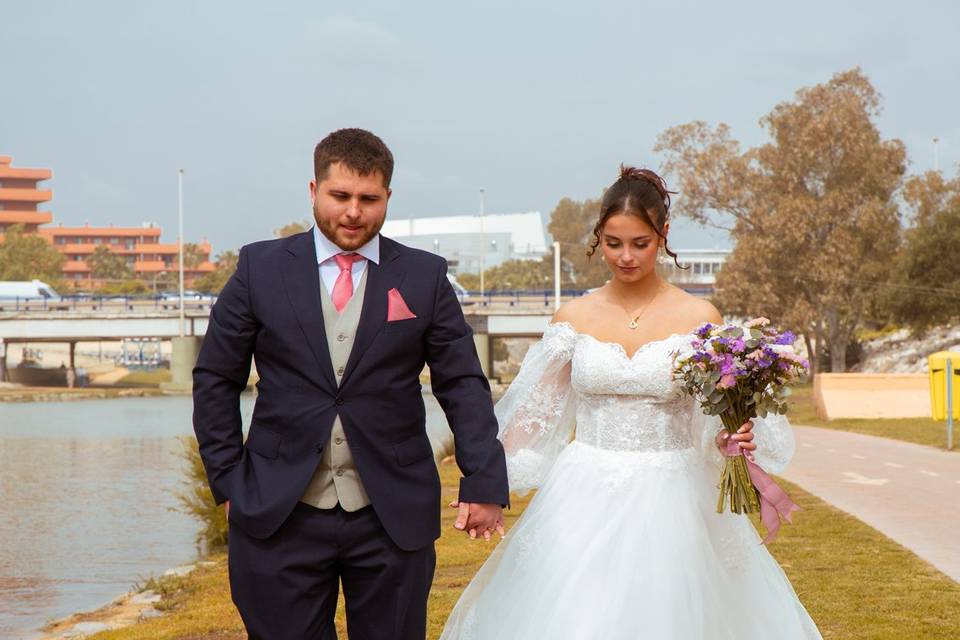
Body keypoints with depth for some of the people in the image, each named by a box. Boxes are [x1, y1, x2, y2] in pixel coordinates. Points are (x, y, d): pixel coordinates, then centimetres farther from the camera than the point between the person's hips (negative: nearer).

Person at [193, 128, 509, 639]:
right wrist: (228, 479, 3)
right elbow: (215, 380, 8)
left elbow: (462, 384, 4)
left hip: (393, 516, 0)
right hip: (279, 515, 0)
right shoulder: (261, 267, 3)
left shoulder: (425, 277, 4)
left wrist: (483, 482, -5)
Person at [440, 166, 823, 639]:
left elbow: (717, 418, 0)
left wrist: (732, 439, -22)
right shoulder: (573, 318, 4)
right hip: (586, 503, 2)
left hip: (669, 505, -1)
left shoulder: (698, 317, -1)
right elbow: (538, 415, 7)